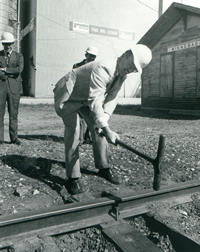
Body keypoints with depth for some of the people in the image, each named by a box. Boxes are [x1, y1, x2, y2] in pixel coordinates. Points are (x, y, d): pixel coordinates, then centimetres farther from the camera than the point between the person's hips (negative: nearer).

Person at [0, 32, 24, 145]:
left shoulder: (19, 56, 11)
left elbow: (19, 69, -8)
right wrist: (12, 73, -11)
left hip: (14, 88, 0)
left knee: (14, 113, 2)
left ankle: (14, 137, 10)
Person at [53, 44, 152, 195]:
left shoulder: (122, 75, -6)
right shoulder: (102, 69, -35)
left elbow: (112, 98, -11)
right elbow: (95, 102, -41)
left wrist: (103, 120, -26)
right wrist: (107, 130, -43)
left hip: (85, 98, 8)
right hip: (67, 96, -8)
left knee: (98, 128, 3)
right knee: (73, 129, -20)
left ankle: (103, 168, 16)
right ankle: (73, 177, -12)